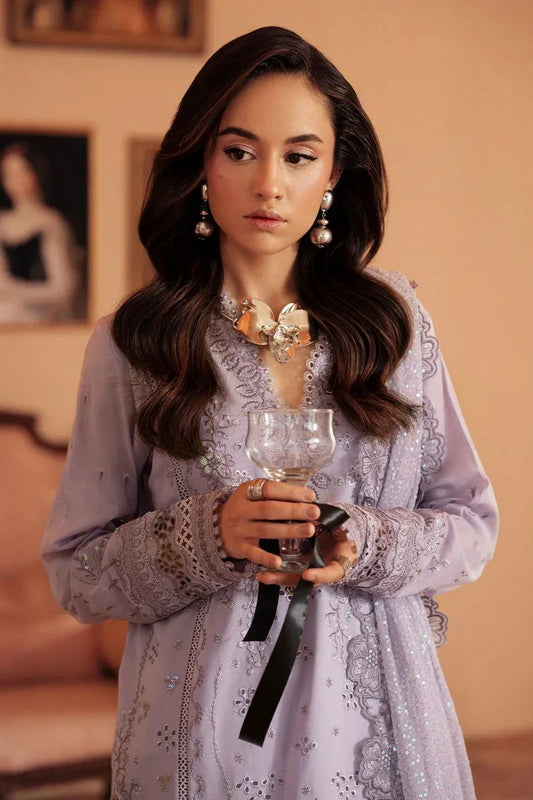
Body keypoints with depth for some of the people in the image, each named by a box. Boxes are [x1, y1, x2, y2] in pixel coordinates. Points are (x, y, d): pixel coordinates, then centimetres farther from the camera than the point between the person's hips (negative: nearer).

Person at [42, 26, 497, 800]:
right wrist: (207, 535, -19)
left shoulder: (392, 320, 2)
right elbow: (76, 574, -2)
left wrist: (365, 546, -14)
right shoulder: (132, 344, -3)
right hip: (205, 727, -2)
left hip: (375, 725, 2)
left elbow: (471, 525, 5)